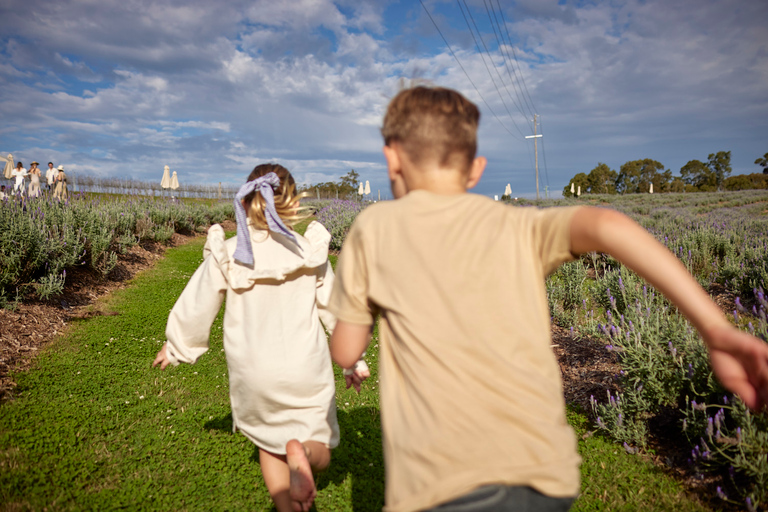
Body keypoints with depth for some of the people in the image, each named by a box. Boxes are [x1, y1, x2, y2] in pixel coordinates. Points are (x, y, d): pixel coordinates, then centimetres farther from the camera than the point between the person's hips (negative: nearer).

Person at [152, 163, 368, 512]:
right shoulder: (310, 252, -7)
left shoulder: (227, 254, -6)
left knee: (269, 443, 26)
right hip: (306, 371, -1)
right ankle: (301, 452, -19)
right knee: (321, 452, 15)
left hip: (253, 375, 1)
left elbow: (196, 307, 4)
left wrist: (174, 346, 22)